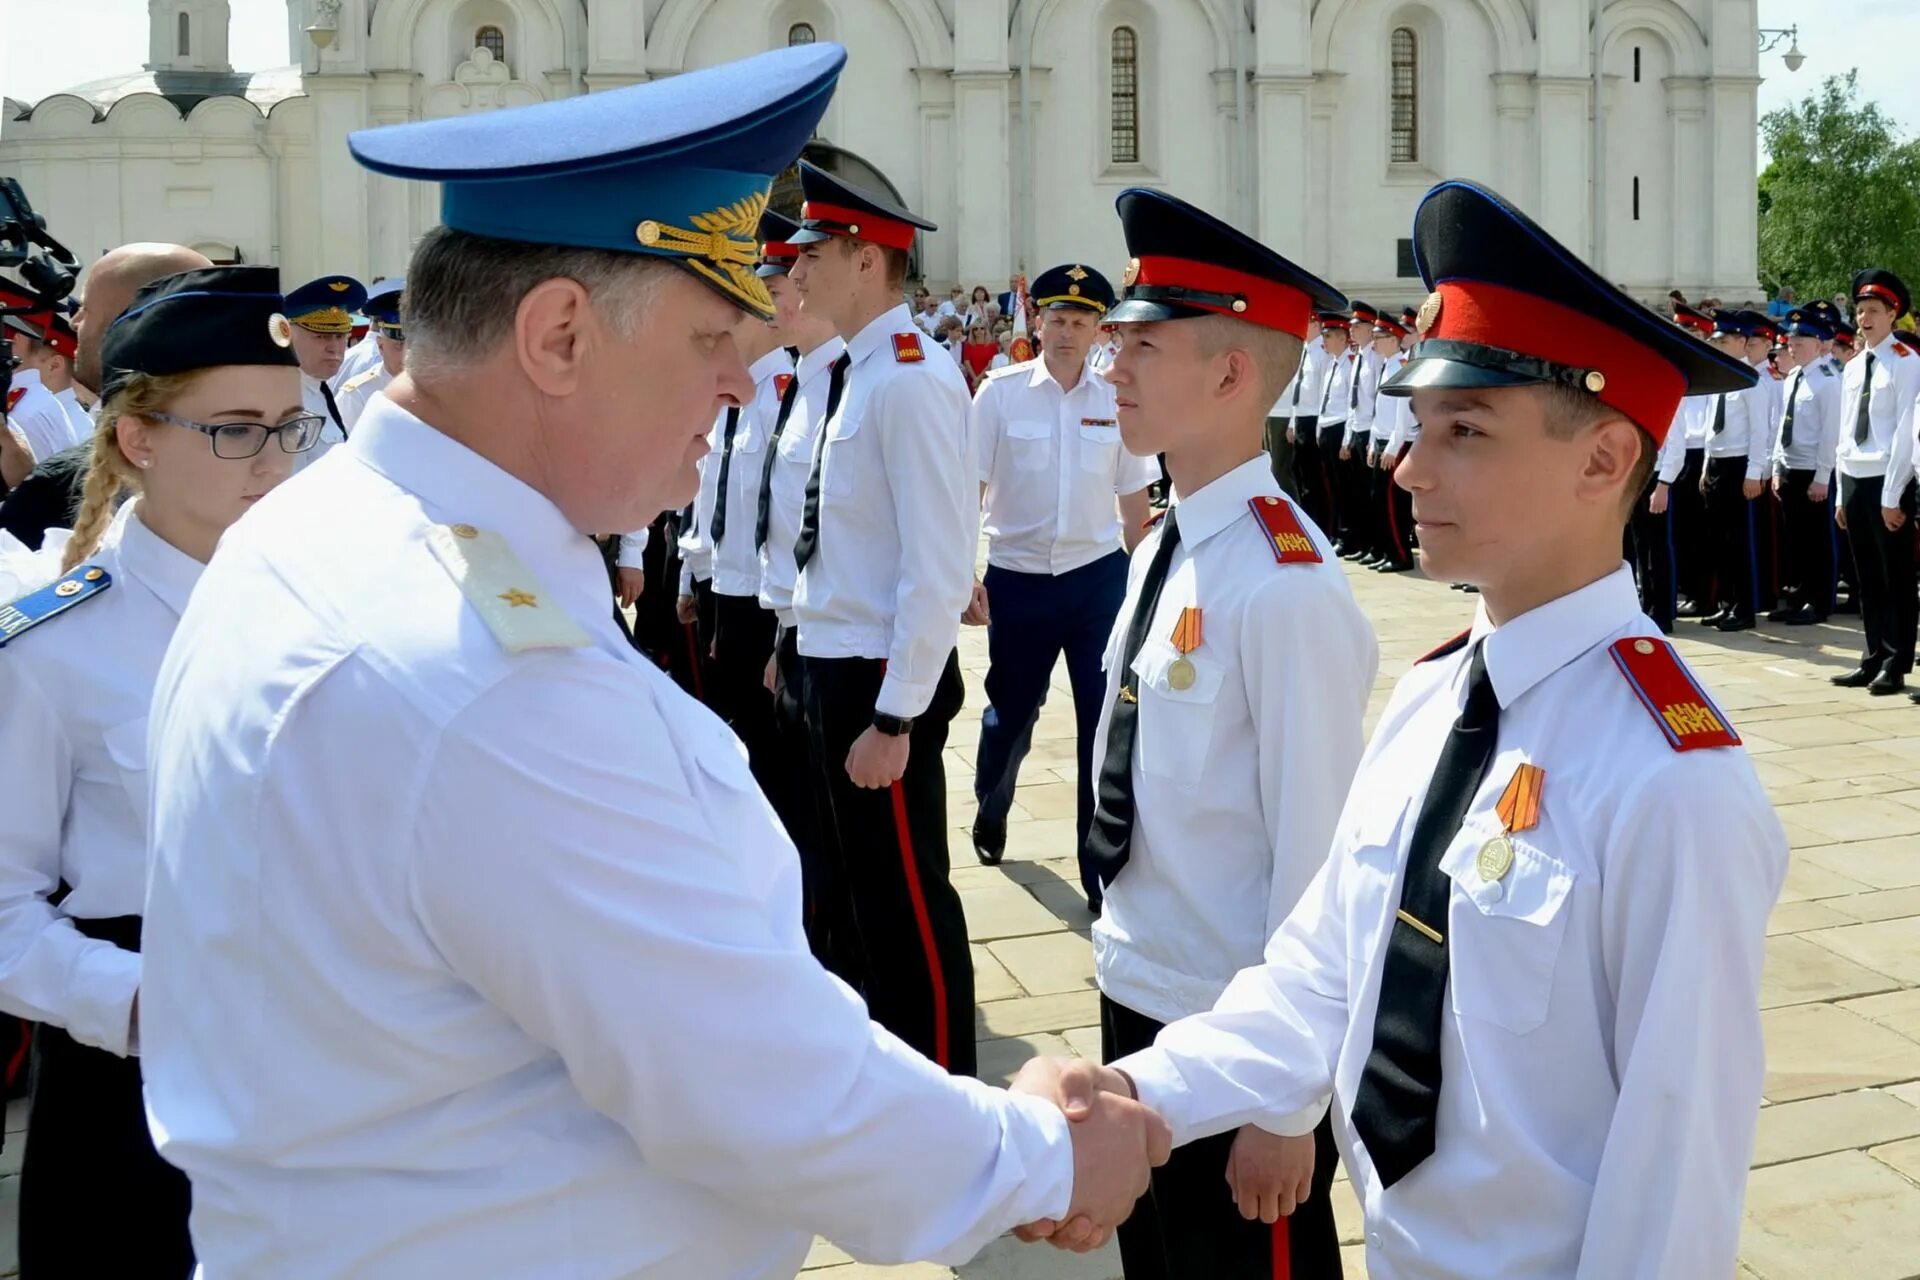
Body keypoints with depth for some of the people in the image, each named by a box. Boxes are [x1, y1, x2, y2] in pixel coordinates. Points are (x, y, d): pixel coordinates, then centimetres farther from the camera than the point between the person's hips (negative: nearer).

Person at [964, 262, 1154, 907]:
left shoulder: (1116, 401, 1)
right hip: (1018, 580, -1)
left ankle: (1104, 870, 11)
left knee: (1107, 724, 0)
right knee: (1009, 713, 16)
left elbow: (1134, 497, 9)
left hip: (1098, 579, 1)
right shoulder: (1001, 393, -6)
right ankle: (990, 814, 46)